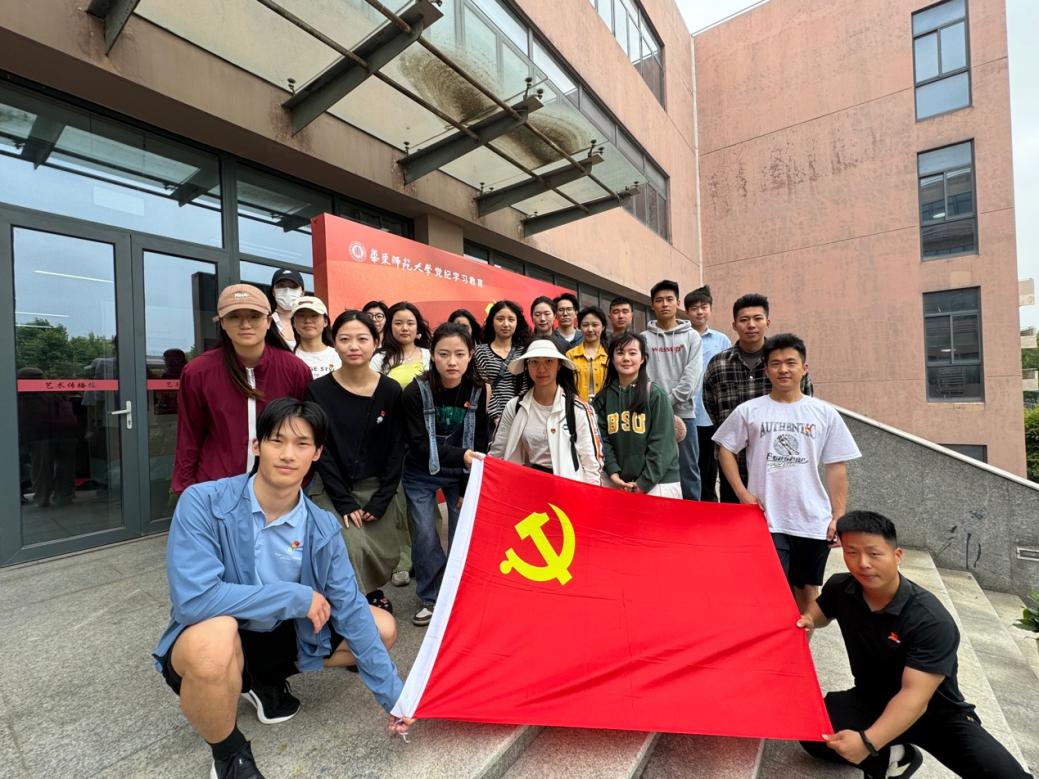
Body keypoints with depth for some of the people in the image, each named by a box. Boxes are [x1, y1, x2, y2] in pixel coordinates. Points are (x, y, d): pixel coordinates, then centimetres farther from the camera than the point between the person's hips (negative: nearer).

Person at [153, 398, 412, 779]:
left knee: (382, 628, 1)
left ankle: (268, 680, 16)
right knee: (215, 633, -38)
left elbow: (352, 612, -9)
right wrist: (296, 597, -25)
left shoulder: (322, 529, -13)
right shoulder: (203, 502, -23)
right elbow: (193, 598, -32)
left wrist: (393, 695, -7)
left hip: (281, 636, 4)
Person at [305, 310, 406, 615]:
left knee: (385, 554, 2)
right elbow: (321, 450, -7)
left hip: (379, 488, 2)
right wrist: (344, 501, -12)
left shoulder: (391, 390, -3)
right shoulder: (318, 390, -7)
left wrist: (381, 500, -8)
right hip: (333, 488, -1)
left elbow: (396, 448, -2)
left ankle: (371, 589, 36)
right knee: (353, 547, -20)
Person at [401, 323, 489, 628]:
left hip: (462, 474, 2)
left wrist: (468, 487, -6)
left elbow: (479, 442, -5)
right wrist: (460, 455, -38)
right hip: (421, 474, -1)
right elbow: (420, 444, -23)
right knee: (424, 536, -2)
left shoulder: (477, 390, -11)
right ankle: (432, 599, 19)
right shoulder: (415, 392, -19)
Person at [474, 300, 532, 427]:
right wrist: (497, 417, -13)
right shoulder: (481, 351, 2)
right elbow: (483, 389, -5)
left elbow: (525, 388, 1)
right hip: (490, 420, -2)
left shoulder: (523, 351, 8)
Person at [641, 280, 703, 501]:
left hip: (683, 413, 0)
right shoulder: (644, 338, 6)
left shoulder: (691, 337, 7)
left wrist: (668, 402, -11)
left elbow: (692, 377, -3)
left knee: (688, 471, 5)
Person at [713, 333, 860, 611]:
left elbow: (837, 467, 5)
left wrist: (838, 516, 1)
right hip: (767, 520, -2)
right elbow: (725, 449, 5)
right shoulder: (748, 411, -2)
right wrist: (742, 493, -4)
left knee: (807, 590, 17)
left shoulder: (825, 413, 3)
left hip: (814, 521, 3)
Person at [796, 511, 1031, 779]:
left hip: (937, 712, -3)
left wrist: (868, 741, -43)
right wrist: (807, 621, -14)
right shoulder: (840, 588, -13)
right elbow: (819, 611, 10)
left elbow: (915, 697, -32)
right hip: (872, 701, 3)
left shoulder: (932, 621, -28)